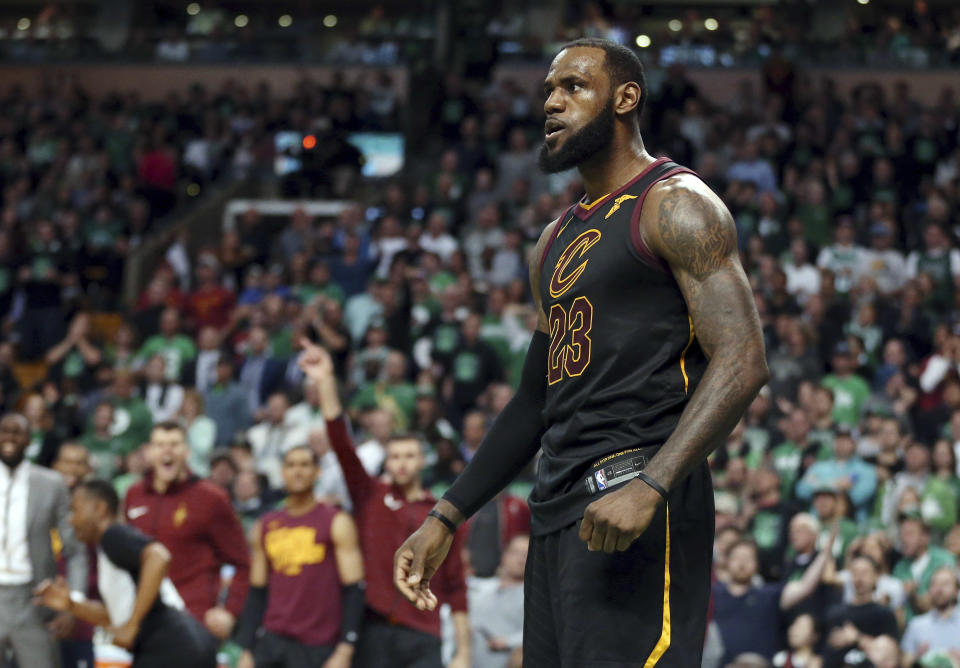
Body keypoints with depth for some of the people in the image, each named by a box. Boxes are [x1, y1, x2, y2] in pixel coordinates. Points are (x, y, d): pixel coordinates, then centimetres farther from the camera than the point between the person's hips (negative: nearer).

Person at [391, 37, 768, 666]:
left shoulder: (676, 206, -4)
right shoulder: (557, 240, 23)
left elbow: (742, 362, -15)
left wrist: (649, 487, -27)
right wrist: (446, 519, 22)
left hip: (634, 506, -9)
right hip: (558, 508, 9)